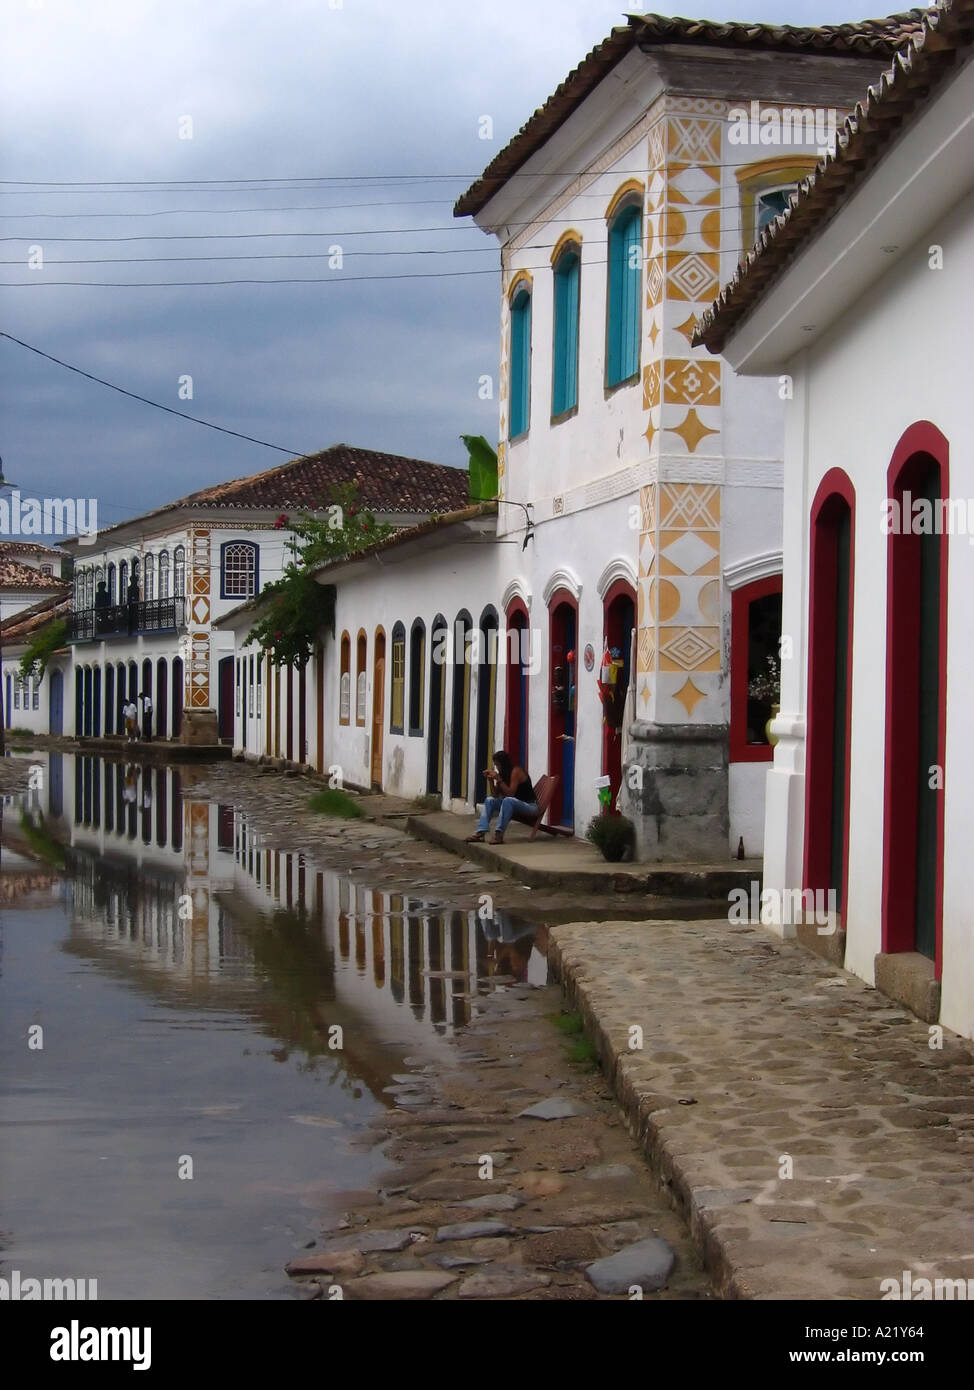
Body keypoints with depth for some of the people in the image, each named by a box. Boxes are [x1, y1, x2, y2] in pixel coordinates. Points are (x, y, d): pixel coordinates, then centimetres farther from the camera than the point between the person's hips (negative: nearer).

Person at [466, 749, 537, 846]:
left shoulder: (516, 771, -17)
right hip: (514, 804, 9)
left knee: (508, 800, -35)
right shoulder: (503, 773, 6)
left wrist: (498, 779, -26)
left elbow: (510, 793, -25)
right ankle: (481, 832, -15)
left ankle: (499, 834, -37)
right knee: (490, 800, 1)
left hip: (529, 805, -9)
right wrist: (491, 779, -6)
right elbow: (496, 795, 6)